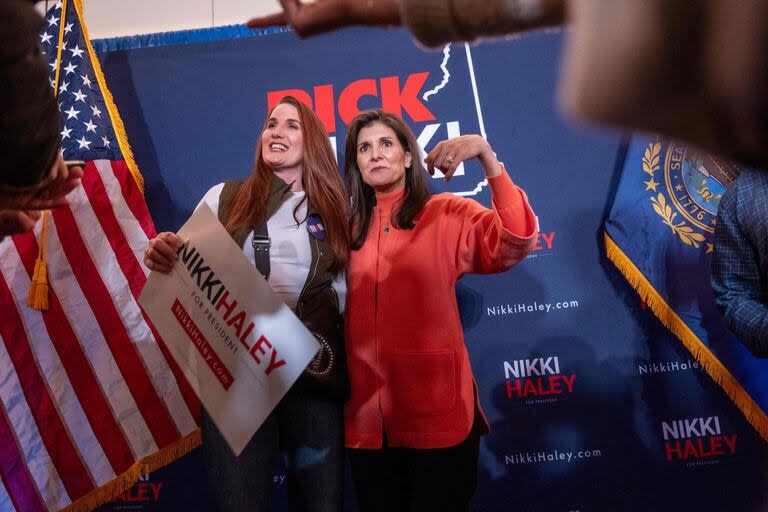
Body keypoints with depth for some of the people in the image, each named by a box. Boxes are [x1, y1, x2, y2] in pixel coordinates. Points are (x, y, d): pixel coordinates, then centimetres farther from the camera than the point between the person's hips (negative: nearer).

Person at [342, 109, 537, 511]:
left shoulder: (447, 214, -1)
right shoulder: (349, 230, 11)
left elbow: (515, 241, -18)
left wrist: (487, 156, -24)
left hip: (437, 410, -3)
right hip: (367, 414, 4)